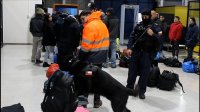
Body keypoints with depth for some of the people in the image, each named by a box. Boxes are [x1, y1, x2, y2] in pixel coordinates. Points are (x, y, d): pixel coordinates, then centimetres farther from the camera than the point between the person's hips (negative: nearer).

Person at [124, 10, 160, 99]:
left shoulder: (154, 27, 0)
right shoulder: (138, 26, 9)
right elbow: (132, 37, 3)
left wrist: (152, 35, -22)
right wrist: (129, 48, -9)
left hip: (147, 53, -2)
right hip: (136, 51, 3)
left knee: (144, 73, 3)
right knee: (132, 70, 8)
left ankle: (141, 91, 15)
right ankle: (129, 88, 23)